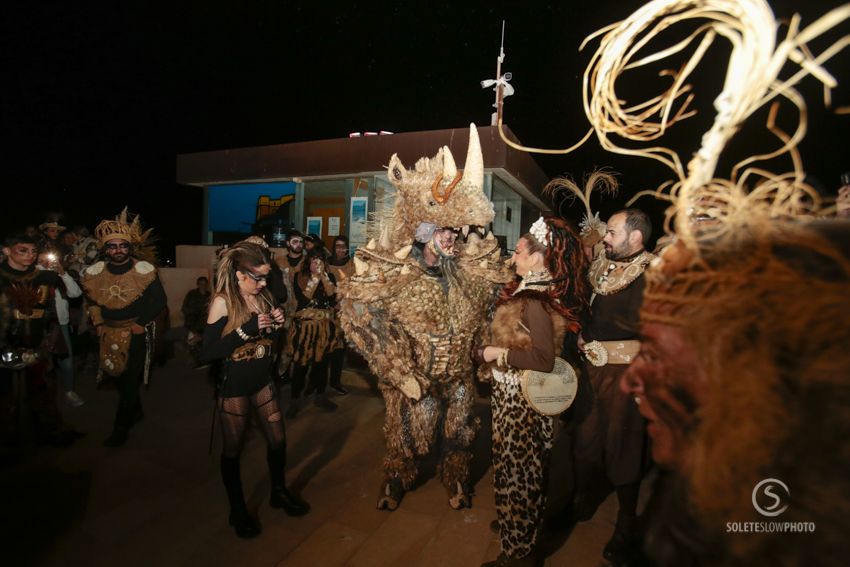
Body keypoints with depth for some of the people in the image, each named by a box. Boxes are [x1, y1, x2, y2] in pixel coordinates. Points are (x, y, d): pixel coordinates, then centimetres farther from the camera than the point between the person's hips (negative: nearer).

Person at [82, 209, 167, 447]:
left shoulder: (144, 270, -13)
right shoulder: (95, 272, -1)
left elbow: (159, 300, -8)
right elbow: (91, 300, 14)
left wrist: (141, 323, -13)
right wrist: (98, 323, 5)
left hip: (137, 333, -5)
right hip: (110, 334, 5)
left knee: (129, 380, -2)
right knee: (119, 377, 18)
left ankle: (121, 428, 11)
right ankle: (136, 412, 39)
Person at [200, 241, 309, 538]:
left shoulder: (264, 297, -3)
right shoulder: (223, 302, -17)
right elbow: (207, 353, -22)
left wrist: (277, 325, -12)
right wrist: (246, 330, -31)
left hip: (263, 381, 5)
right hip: (233, 387, -5)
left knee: (278, 439, 14)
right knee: (233, 449, 12)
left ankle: (279, 492, 38)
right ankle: (237, 509, 32)